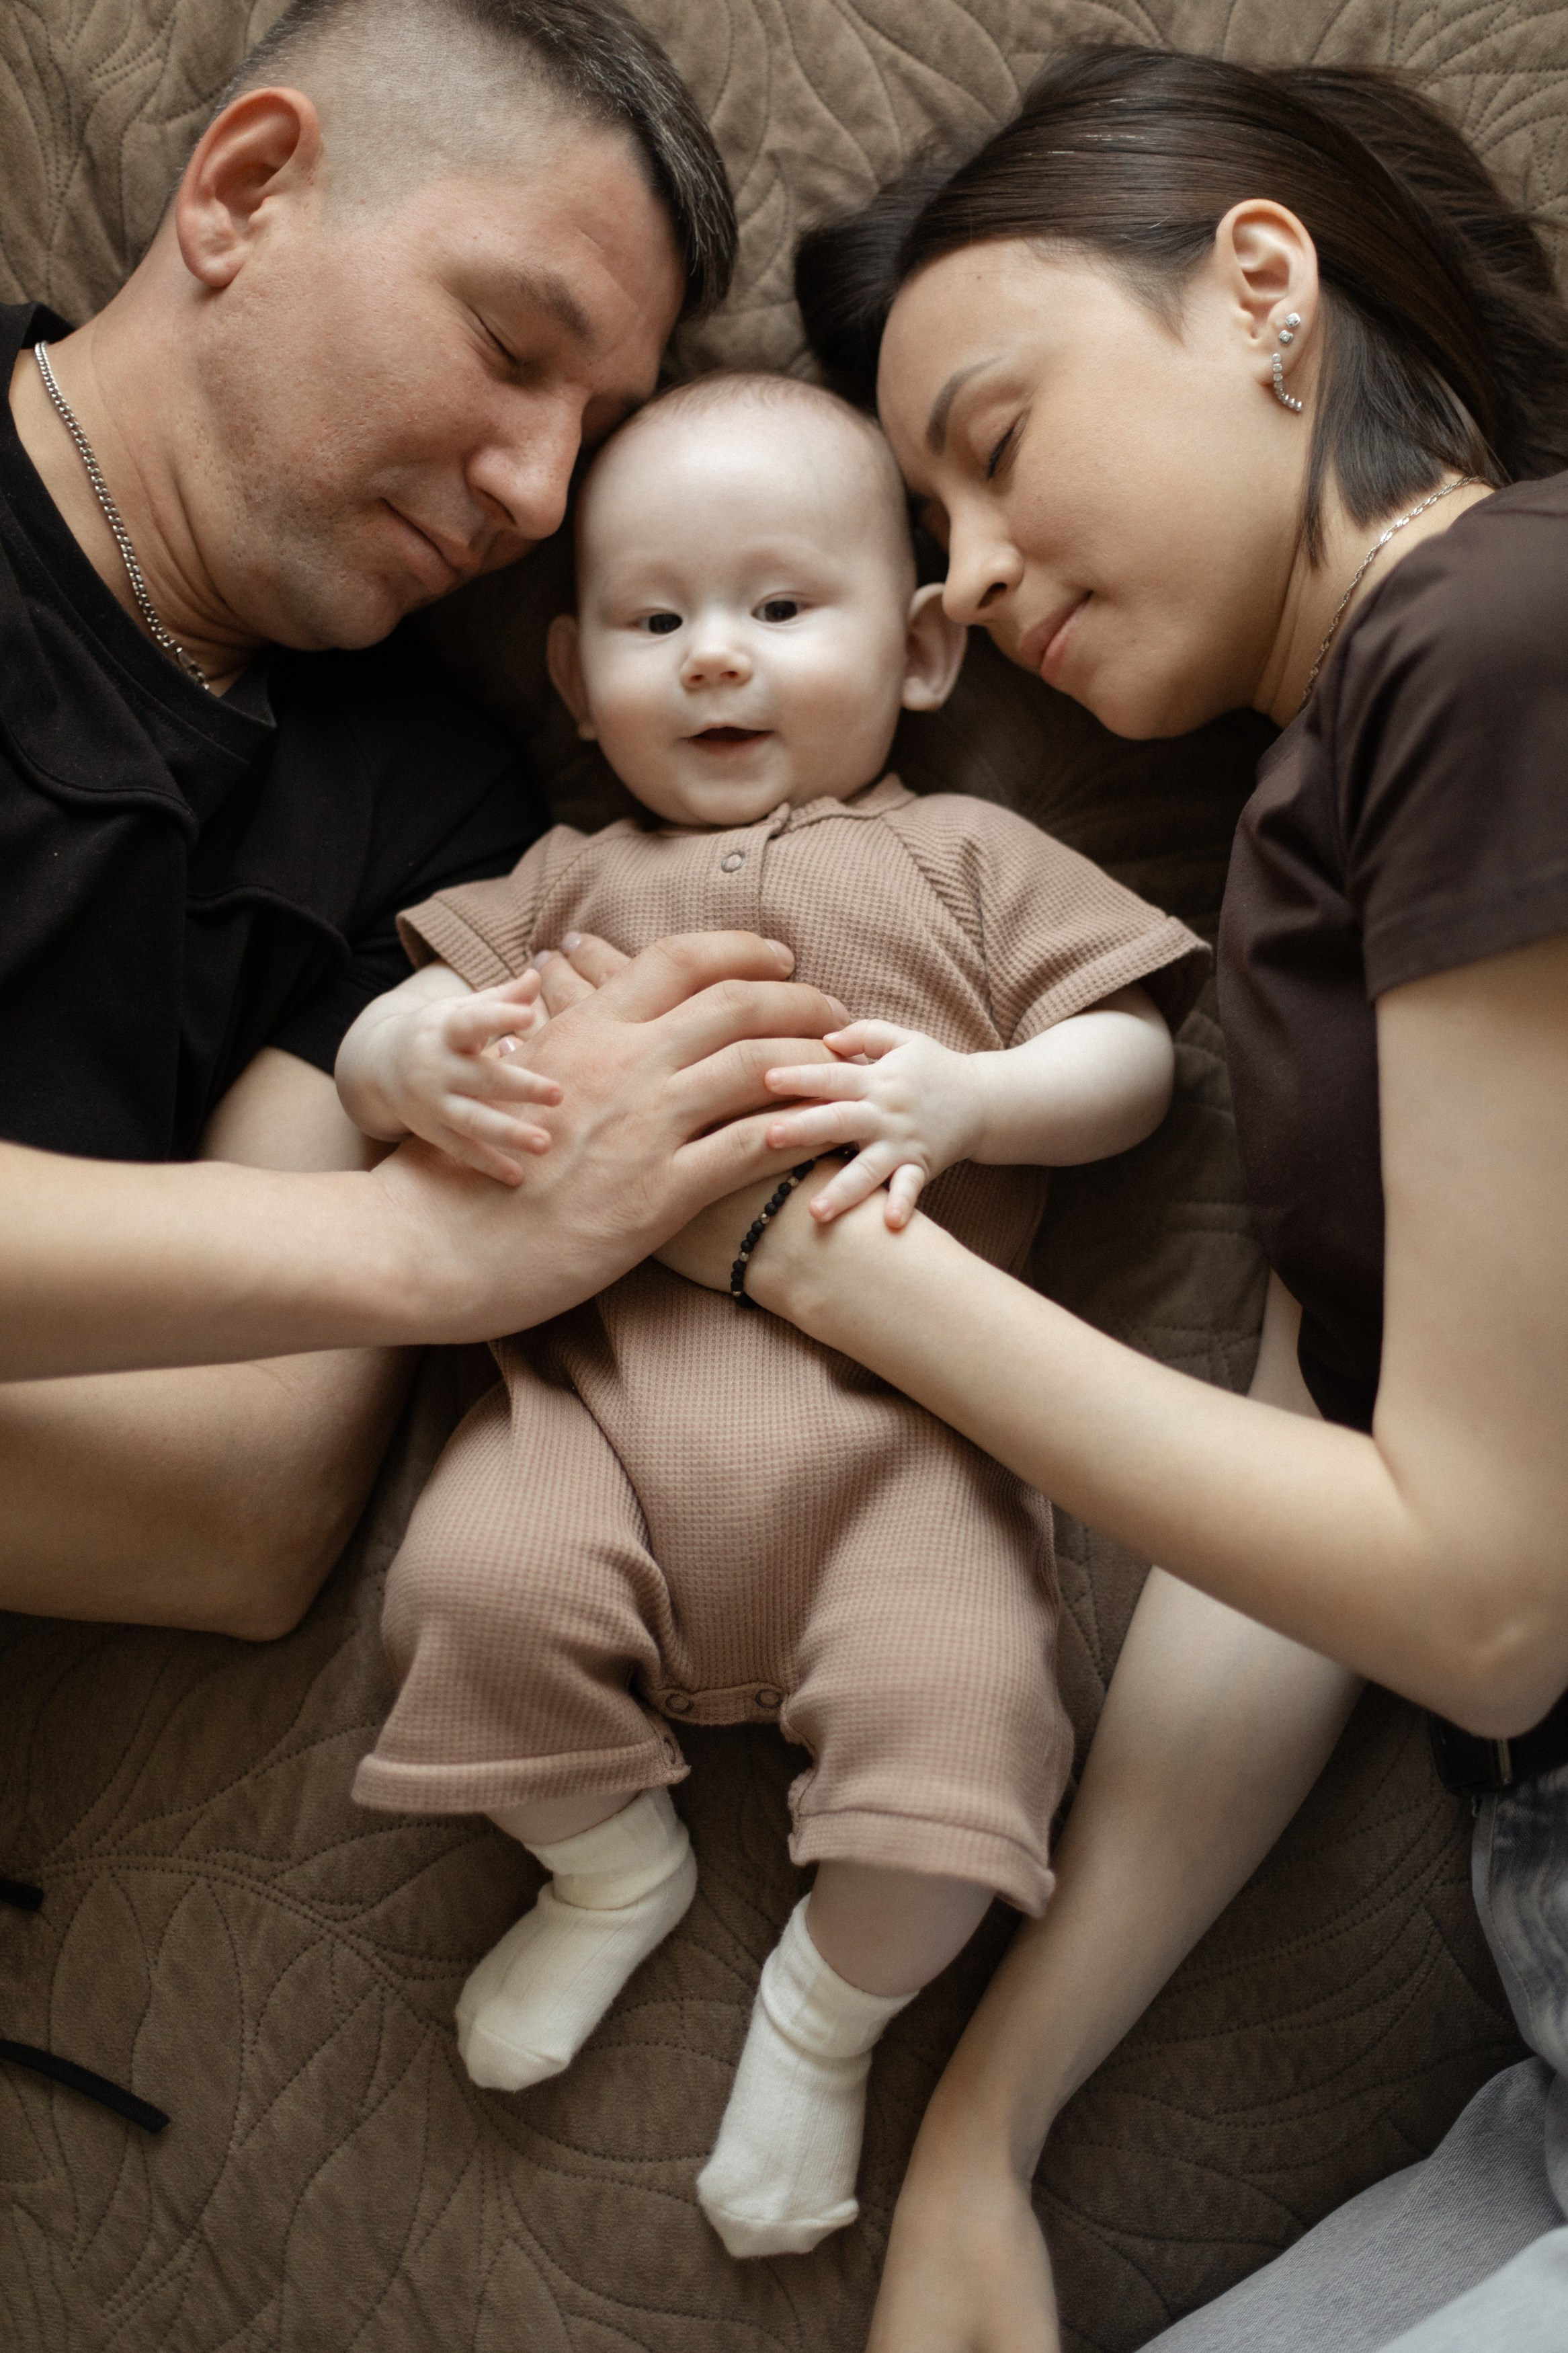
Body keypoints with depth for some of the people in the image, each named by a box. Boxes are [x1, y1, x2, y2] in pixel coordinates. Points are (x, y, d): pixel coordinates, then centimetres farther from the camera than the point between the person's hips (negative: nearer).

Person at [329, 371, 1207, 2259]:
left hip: (890, 1403, -2)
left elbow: (1128, 1058, 11)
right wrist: (421, 1064, -10)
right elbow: (371, 1052, 16)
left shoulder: (965, 857, 18)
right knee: (475, 1587, -24)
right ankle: (614, 1867, 11)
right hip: (600, 1361, 2)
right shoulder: (572, 882, 23)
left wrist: (963, 1097, -10)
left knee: (956, 1693, -24)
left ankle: (829, 2004, 10)